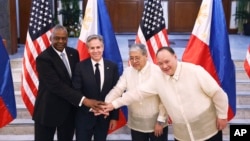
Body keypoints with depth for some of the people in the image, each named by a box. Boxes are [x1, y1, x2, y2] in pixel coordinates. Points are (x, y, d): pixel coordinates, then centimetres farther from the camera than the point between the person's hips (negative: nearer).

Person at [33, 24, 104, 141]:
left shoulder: (73, 53, 4)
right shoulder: (43, 58, -17)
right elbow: (56, 85, -24)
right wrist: (83, 100, -28)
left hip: (69, 109, 5)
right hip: (48, 110, -5)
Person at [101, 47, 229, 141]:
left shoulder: (195, 71, -16)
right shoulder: (157, 78, -6)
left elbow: (217, 93, -9)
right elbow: (138, 93, -4)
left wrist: (222, 116, -4)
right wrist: (114, 104, -7)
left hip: (208, 129, -3)